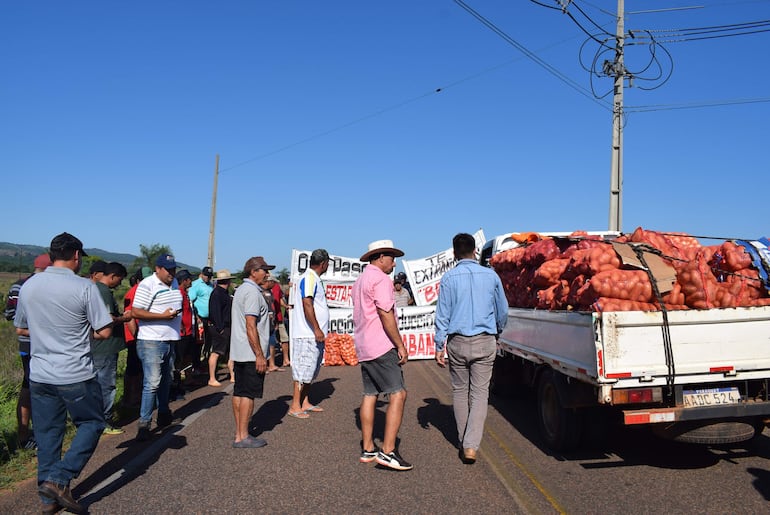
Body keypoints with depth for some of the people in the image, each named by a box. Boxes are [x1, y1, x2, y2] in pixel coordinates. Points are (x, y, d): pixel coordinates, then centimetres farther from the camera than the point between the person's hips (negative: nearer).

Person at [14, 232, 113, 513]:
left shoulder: (28, 285, 3)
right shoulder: (84, 287, -14)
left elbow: (20, 328, 15)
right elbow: (104, 332, -11)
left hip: (39, 375, 6)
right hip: (75, 376, -5)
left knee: (47, 434, 15)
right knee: (92, 424, 13)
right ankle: (59, 479, 0)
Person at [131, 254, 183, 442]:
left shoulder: (174, 283, 13)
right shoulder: (147, 285, -11)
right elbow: (135, 312, -17)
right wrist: (162, 316, -20)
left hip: (170, 340, 8)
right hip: (151, 342, -8)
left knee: (166, 380, 18)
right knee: (152, 383, -10)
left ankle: (163, 414, 32)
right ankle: (144, 423, -4)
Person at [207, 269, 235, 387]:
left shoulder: (224, 293, 16)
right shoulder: (216, 293, -15)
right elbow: (215, 312, -21)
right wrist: (220, 328, -23)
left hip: (227, 327, 10)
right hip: (219, 328, -10)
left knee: (231, 352, 13)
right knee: (216, 353, -5)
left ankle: (233, 376, 21)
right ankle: (212, 379, 1)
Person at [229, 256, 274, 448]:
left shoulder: (240, 290, 16)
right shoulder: (252, 292, -16)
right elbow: (251, 326, -21)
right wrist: (259, 355, -20)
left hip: (238, 352, 10)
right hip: (251, 353, -10)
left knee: (239, 392, 13)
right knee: (248, 394, -5)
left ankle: (239, 432, 20)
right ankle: (242, 437, 0)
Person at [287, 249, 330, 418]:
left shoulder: (313, 278, 17)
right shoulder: (309, 278, -14)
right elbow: (307, 304, -22)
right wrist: (317, 329, -23)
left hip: (314, 335, 10)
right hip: (308, 335, -10)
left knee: (310, 371, 15)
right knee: (303, 370, -4)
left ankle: (305, 403, 23)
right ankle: (295, 406, 2)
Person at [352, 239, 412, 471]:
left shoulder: (360, 280, 18)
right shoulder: (380, 279, -12)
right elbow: (386, 315, -18)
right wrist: (401, 345, -13)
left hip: (364, 347, 10)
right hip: (381, 347, -10)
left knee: (370, 395, 12)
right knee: (398, 394, -9)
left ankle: (367, 449, 17)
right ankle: (388, 451, -12)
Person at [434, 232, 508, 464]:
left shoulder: (449, 278, -4)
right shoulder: (491, 276, 1)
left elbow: (442, 314, -4)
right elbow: (502, 311, 12)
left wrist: (439, 346, 2)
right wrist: (496, 333, 30)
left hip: (458, 342, 0)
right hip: (485, 342, 0)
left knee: (459, 391, 14)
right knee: (479, 393, 3)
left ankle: (464, 442, 24)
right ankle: (471, 445, -5)